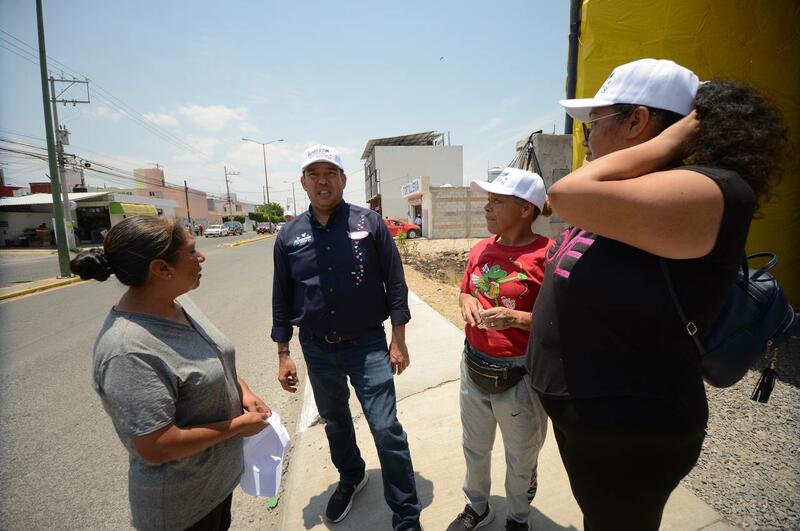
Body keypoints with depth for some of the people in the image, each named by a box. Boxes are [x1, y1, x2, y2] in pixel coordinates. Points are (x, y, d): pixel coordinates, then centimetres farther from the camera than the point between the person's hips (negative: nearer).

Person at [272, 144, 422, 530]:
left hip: (367, 345, -3)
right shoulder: (289, 236, 0)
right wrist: (283, 355, 6)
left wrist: (398, 340, -6)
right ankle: (350, 478, 50)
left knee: (387, 431, 0)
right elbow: (281, 299, 6)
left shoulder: (370, 223, -7)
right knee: (335, 422, 23)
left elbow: (394, 283, -5)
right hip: (317, 349, 4)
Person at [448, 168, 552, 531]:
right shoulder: (481, 249, 1)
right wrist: (466, 301, -8)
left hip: (519, 376, -5)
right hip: (473, 368, 6)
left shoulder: (547, 255, -18)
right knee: (475, 447, 25)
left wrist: (517, 318, -28)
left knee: (521, 461, 20)